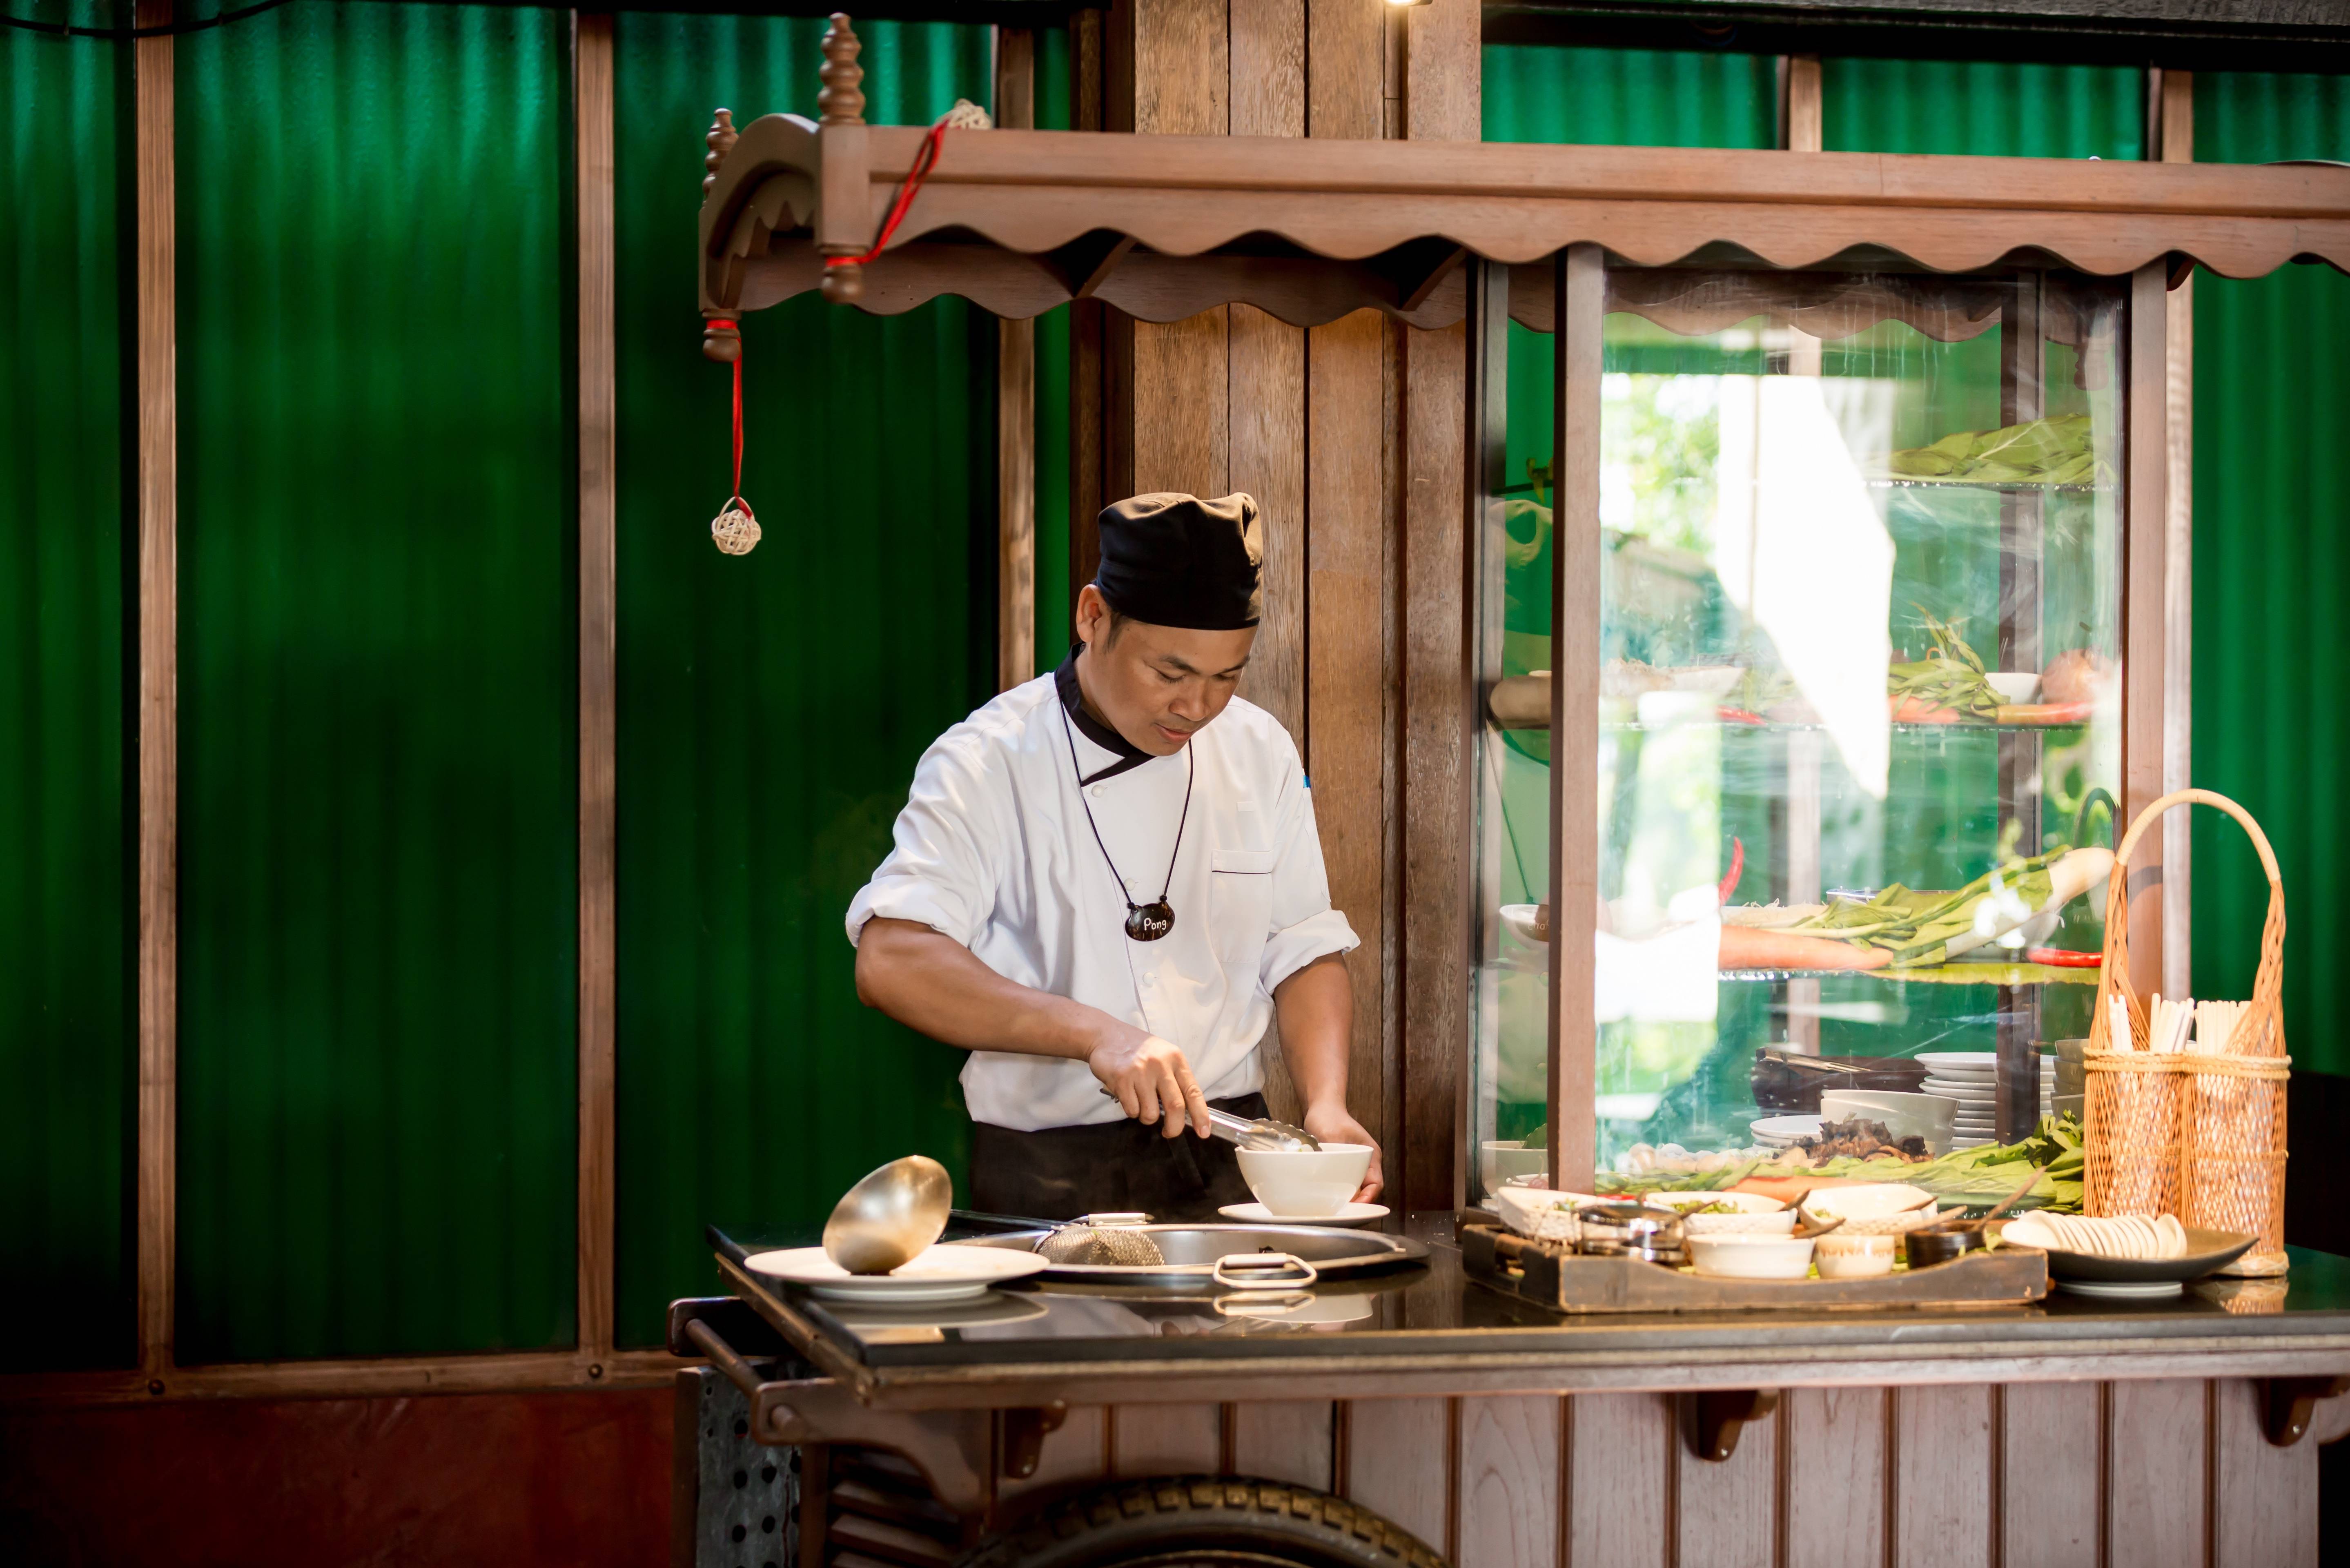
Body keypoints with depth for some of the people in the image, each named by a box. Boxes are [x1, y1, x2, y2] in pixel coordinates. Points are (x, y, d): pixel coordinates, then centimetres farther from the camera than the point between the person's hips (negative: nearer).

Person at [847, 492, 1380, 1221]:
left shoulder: (1260, 754, 10)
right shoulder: (988, 764, -7)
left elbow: (1306, 955, 16)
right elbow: (892, 963, -19)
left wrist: (1327, 1106, -3)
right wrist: (1094, 1034, -29)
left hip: (1227, 1169, 3)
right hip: (1048, 1184, -3)